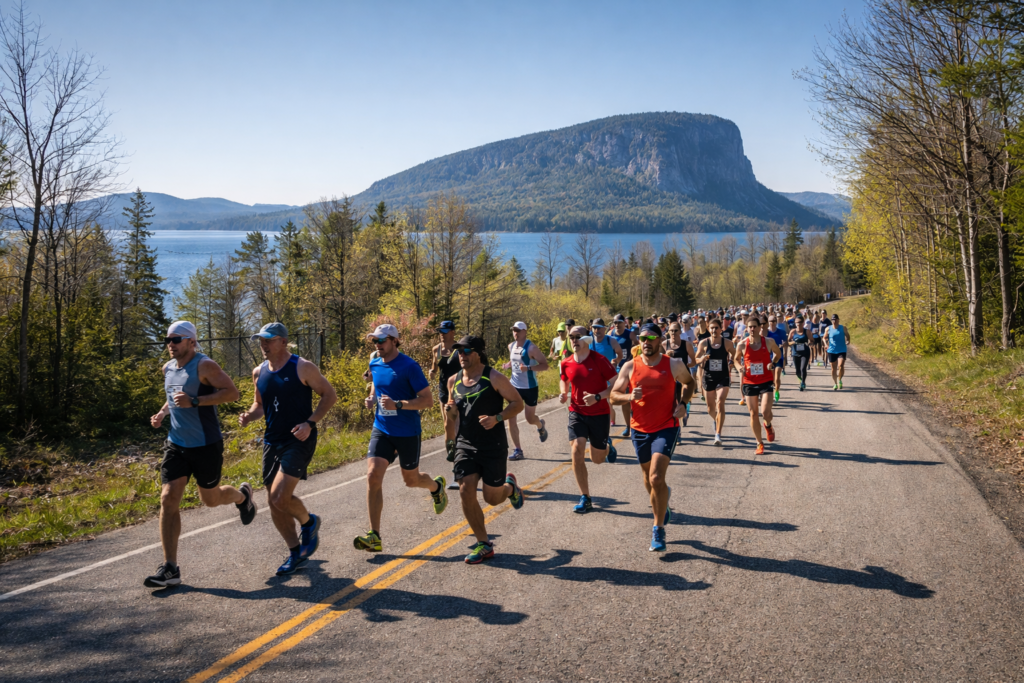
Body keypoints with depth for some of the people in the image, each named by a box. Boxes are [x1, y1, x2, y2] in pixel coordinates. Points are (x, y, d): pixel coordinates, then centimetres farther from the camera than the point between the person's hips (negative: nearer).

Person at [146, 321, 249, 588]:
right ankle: (170, 569, -4)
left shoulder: (204, 365, -14)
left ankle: (242, 495, 47)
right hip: (176, 444, 6)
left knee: (210, 498, 10)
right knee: (168, 498, -7)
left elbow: (232, 392, -21)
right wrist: (162, 413, 7)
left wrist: (194, 401, -28)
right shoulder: (168, 368, 9)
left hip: (206, 446, -6)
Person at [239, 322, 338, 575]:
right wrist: (249, 416, -2)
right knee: (273, 502, 8)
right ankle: (296, 552, 24)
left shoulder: (303, 368, -9)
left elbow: (329, 395, -5)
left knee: (279, 497, -18)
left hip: (299, 440, -7)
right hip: (272, 441, 7)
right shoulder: (259, 372, 8)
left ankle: (308, 522, 14)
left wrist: (310, 423, -16)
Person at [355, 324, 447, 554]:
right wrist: (371, 399, 3)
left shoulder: (409, 367, -15)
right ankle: (374, 537, -9)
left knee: (411, 480, 11)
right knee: (373, 477, -12)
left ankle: (437, 486, 49)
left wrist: (398, 404, -27)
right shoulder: (375, 365, 4)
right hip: (381, 430, 5)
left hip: (407, 432, -5)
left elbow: (428, 400, -16)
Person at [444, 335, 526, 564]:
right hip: (465, 444, 4)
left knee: (492, 498, 2)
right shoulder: (454, 381, 6)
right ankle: (484, 545, 7)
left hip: (493, 446, -4)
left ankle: (510, 486, 40)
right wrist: (451, 410, -5)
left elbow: (517, 402, -7)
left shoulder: (494, 378, -9)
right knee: (466, 493, -7)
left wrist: (497, 418, -22)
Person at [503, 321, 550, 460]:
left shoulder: (531, 348, -15)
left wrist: (528, 368, -30)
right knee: (511, 418, -5)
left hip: (530, 388, -5)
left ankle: (540, 425, 45)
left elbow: (545, 365, -16)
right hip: (514, 386, 5)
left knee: (530, 418, 7)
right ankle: (518, 450, 3)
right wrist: (507, 366, 2)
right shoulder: (511, 346, 5)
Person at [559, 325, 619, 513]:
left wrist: (598, 397, -24)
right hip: (577, 413, 2)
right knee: (576, 451, -16)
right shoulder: (566, 364, -1)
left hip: (599, 414, -2)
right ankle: (585, 498, -5)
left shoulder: (599, 360, -13)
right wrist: (563, 394, -3)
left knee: (597, 459, 9)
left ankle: (607, 446, 48)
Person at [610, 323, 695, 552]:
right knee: (648, 478, 18)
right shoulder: (630, 367, -2)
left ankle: (658, 529, -3)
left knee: (656, 478, -16)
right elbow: (614, 395, 1)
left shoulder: (674, 365, -4)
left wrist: (683, 403, -3)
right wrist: (630, 397, -20)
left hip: (666, 428, -3)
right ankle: (662, 503, 51)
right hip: (640, 429, 3)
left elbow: (689, 382, 14)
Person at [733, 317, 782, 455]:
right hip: (749, 382, 1)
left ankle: (768, 425, 23)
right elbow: (736, 358, 12)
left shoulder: (768, 342, -6)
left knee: (765, 411, -15)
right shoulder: (742, 344, -5)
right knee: (753, 414, 4)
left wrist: (773, 363, -6)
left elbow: (778, 353, 13)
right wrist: (739, 367, -9)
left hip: (766, 381, -1)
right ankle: (760, 443, 20)